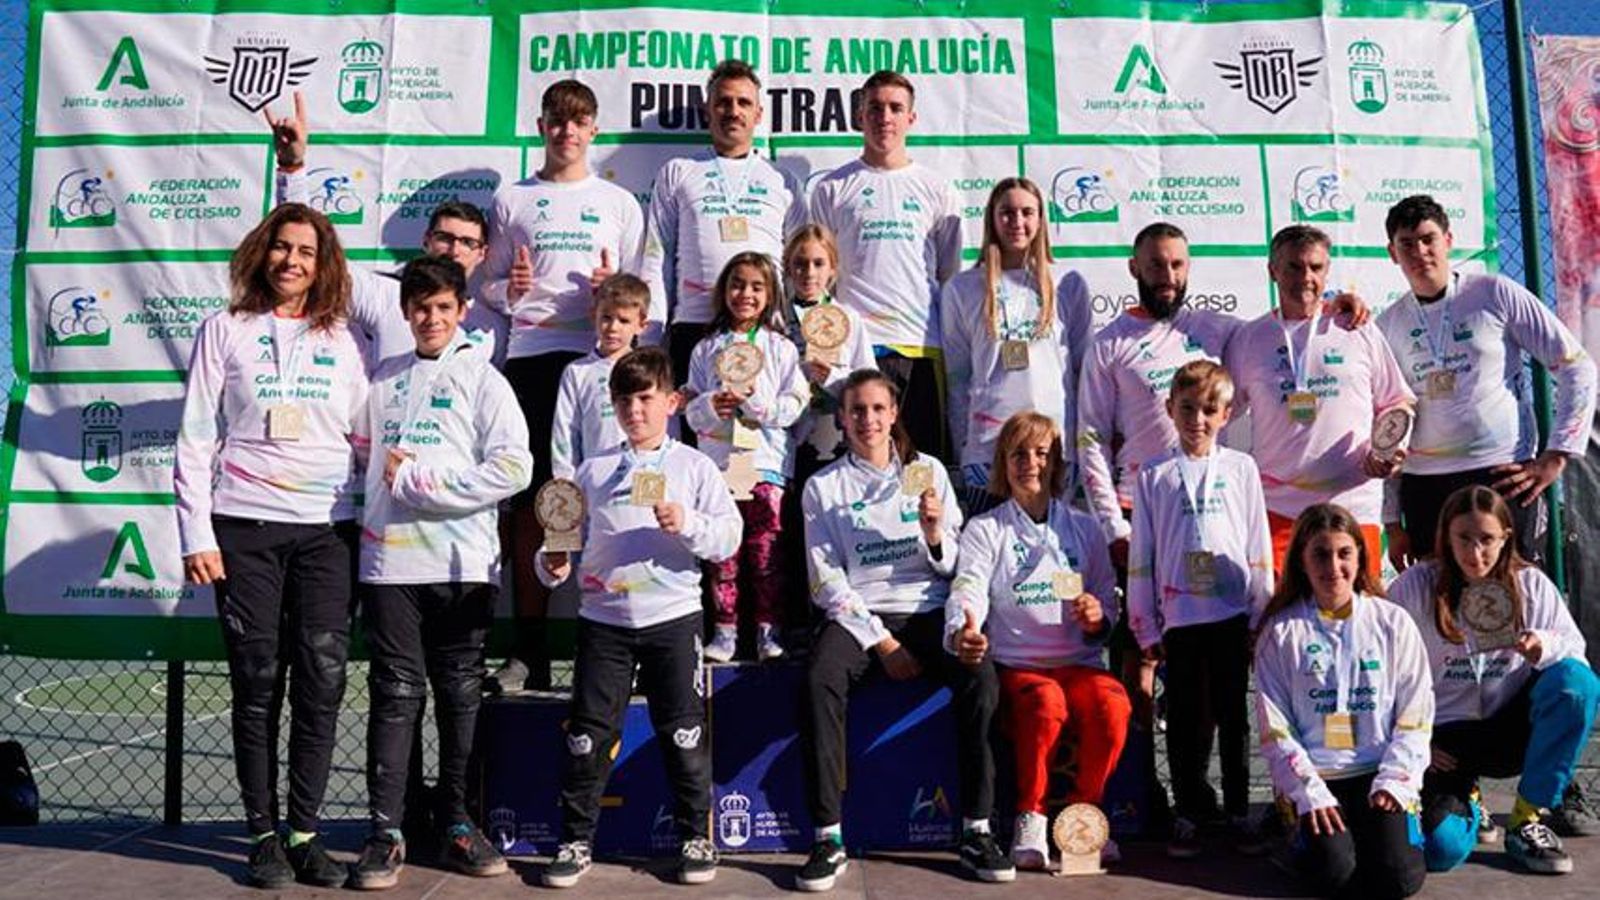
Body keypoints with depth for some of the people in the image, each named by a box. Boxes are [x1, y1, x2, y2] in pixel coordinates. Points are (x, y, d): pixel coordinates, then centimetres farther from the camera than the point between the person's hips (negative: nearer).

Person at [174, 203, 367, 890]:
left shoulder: (343, 340, 11)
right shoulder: (226, 330, 6)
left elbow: (366, 439, 13)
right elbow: (195, 439, 3)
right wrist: (197, 535, -3)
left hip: (327, 529, 2)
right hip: (244, 527, -1)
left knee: (322, 682, 0)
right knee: (258, 683, 2)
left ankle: (305, 831, 11)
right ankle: (263, 834, 13)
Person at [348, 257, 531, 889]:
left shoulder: (483, 378, 3)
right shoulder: (384, 380, 15)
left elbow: (514, 469, -8)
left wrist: (415, 478, -9)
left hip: (463, 564, -2)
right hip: (390, 559, 2)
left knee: (460, 695, 7)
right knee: (396, 694, 1)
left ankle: (455, 823, 19)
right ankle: (385, 832, 7)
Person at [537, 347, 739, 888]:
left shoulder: (694, 466, 5)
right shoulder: (592, 471, 12)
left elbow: (729, 538, -3)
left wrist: (686, 524, -19)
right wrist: (553, 563, -6)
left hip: (673, 617, -2)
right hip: (603, 618, 2)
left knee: (684, 732, 4)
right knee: (589, 733, 4)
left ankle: (696, 837, 18)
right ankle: (575, 841, 17)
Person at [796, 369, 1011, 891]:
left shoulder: (928, 471, 12)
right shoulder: (823, 487, 7)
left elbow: (951, 568, 11)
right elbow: (827, 580, 0)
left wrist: (935, 533, -11)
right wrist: (880, 641, -9)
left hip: (925, 609, 1)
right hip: (856, 614, -1)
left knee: (981, 680, -28)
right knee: (819, 683, -32)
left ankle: (977, 832, -18)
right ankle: (828, 839, -23)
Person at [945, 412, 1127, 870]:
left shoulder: (1084, 528, 17)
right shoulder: (984, 530, 8)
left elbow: (1109, 598, 17)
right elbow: (969, 591, -8)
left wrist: (1098, 617, -9)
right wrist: (962, 631, -32)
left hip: (1079, 661, 2)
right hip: (1015, 664, -2)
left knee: (1113, 704, -30)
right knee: (1047, 702, -36)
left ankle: (1082, 814, -6)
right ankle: (1030, 819, -13)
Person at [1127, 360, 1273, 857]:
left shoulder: (1240, 468, 6)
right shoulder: (1153, 476, 4)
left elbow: (1259, 547, 7)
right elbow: (1141, 556, 4)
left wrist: (1262, 613, 4)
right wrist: (1146, 627, 2)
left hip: (1233, 615, 0)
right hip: (1178, 616, 0)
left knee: (1233, 714, 8)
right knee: (1186, 717, 5)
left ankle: (1238, 810, 19)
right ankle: (1189, 811, 16)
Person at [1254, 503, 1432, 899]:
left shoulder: (1393, 623, 6)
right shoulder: (1281, 632, 1)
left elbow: (1415, 716, 5)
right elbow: (1274, 728, -2)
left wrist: (1393, 782, -7)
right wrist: (1309, 793, -11)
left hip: (1380, 775, 2)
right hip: (1312, 777, -1)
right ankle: (1305, 827, 10)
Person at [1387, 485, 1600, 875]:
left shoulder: (1531, 584, 1)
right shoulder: (1415, 587, -8)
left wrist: (1544, 647, -24)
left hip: (1511, 731, 3)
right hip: (1444, 742, -3)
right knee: (1443, 849, -27)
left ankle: (1529, 818, -14)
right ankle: (1464, 798, 15)